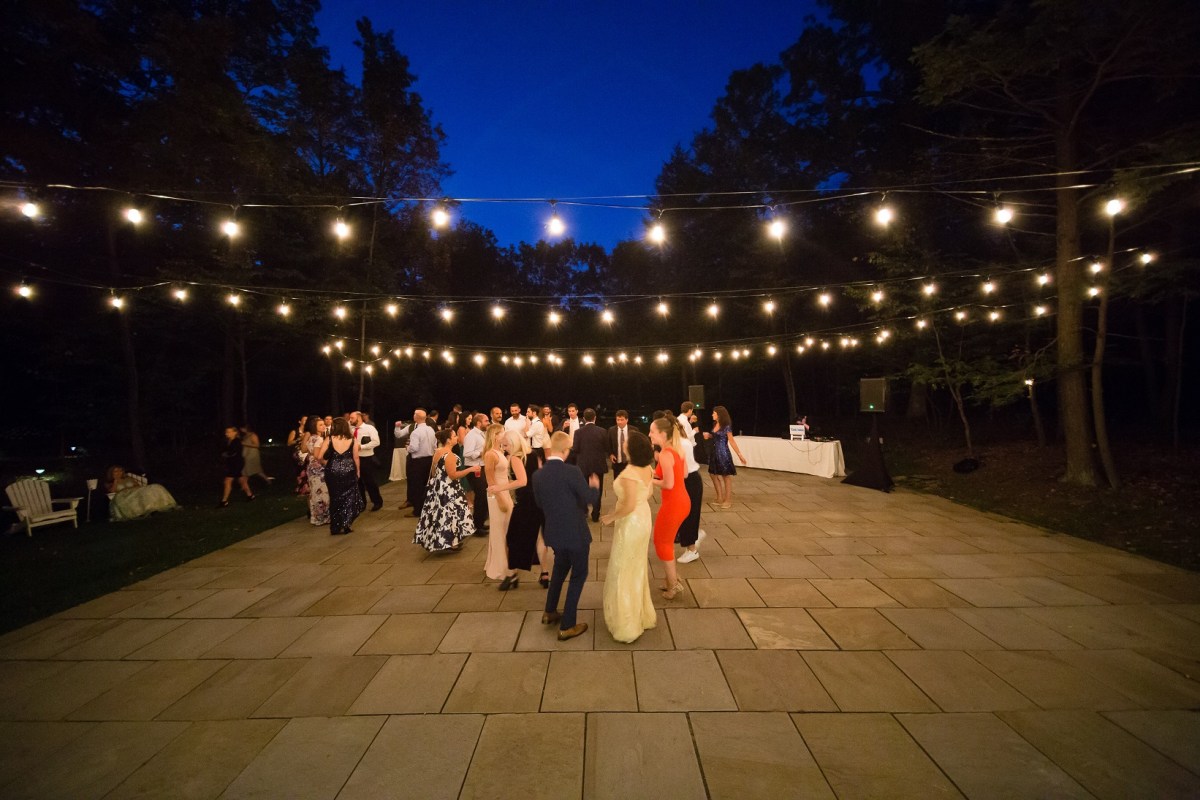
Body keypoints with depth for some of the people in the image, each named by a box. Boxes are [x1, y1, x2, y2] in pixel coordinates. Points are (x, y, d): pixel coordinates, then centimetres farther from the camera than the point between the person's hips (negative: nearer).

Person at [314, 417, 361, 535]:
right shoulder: (353, 440, -5)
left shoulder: (329, 439, -5)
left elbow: (319, 456, -7)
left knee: (335, 498, 13)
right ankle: (345, 525, 8)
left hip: (332, 472, 1)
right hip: (349, 472, -1)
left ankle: (336, 527, 18)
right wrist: (358, 471, 10)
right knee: (349, 498, 12)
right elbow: (356, 458, -2)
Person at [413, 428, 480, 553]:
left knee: (439, 513, 16)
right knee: (450, 514, 3)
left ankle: (437, 540, 27)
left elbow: (434, 471, 14)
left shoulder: (437, 452, 6)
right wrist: (470, 469, -22)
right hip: (448, 490, -9)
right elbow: (453, 475, -24)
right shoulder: (449, 455, -22)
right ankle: (451, 541, 12)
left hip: (438, 487, 9)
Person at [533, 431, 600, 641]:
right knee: (578, 575, 11)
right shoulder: (572, 471, -23)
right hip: (575, 532, -6)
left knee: (560, 568, 29)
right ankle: (567, 626, 16)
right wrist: (595, 486, 5)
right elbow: (591, 499, -15)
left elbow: (540, 503, 8)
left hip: (554, 532, 6)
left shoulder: (538, 475, -5)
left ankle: (550, 612, 41)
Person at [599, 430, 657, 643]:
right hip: (643, 519, 9)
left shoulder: (628, 474, -29)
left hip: (631, 524, -9)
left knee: (623, 572, 8)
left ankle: (627, 625, 22)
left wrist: (610, 517, -14)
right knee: (637, 568, 24)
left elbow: (629, 506, -30)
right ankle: (642, 615, 41)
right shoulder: (647, 469, -2)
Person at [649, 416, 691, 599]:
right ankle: (674, 579, 36)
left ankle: (673, 585, 24)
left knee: (661, 543, 11)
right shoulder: (676, 449, 4)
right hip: (682, 502, 9)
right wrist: (659, 473, 8)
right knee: (667, 541, 24)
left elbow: (668, 484, -26)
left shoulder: (665, 454, -23)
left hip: (673, 504, -9)